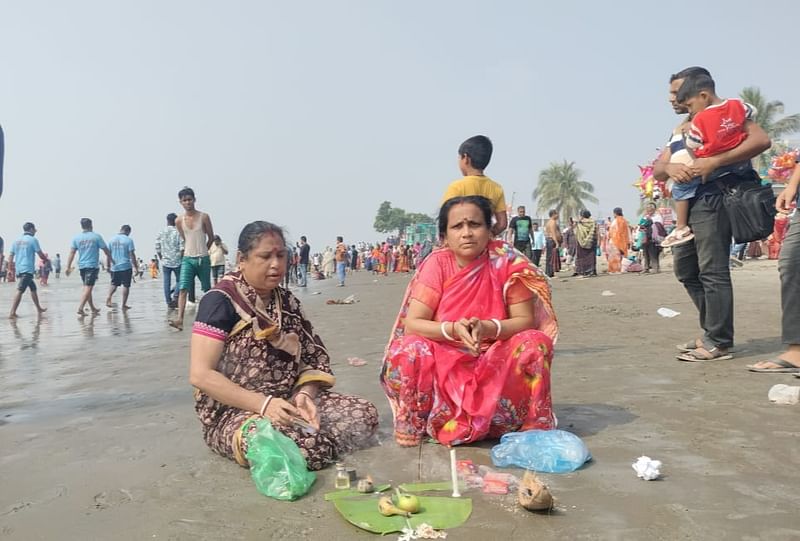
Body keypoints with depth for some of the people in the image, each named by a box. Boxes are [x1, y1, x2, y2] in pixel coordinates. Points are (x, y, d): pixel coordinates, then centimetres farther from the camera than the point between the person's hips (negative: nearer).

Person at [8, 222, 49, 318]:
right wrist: (47, 259, 17)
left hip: (19, 270, 8)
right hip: (27, 269, -8)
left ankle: (39, 309, 27)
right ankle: (12, 313, -17)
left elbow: (10, 259, 10)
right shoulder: (33, 240, -5)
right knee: (20, 291, -12)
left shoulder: (16, 241, 13)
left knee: (33, 288, 19)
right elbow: (41, 255, -2)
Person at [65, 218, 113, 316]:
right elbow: (106, 250, 2)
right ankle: (80, 308, -18)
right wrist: (110, 259, 19)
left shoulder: (76, 237, 4)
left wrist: (68, 267, 2)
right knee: (88, 287, -7)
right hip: (93, 266, -5)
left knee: (87, 287, 15)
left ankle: (93, 309, 24)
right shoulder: (96, 237, -4)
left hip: (81, 266, 5)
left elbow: (71, 253, 1)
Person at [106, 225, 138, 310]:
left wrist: (108, 266, 18)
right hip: (126, 267, -4)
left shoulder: (112, 239, 7)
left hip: (114, 267, 4)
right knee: (126, 286, 3)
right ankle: (124, 305, 3)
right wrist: (135, 266, -4)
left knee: (114, 284, 19)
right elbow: (132, 254, -10)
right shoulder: (128, 240, -7)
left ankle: (108, 298, -3)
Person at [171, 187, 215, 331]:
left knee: (207, 290, 11)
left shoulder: (204, 217, -4)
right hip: (187, 259, 1)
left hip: (203, 259, -1)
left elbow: (211, 238, 7)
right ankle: (179, 319, -23)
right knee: (183, 289, -14)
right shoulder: (179, 221, 2)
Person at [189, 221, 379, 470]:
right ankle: (321, 445, -7)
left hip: (289, 402, 6)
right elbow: (200, 374, -18)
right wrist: (263, 404, -25)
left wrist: (305, 395, -14)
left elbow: (312, 357, 8)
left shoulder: (287, 301, 9)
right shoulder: (221, 300, -11)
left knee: (365, 414, -11)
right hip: (233, 411, -6)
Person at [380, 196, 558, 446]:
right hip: (444, 363, 0)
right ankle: (413, 428, -2)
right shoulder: (437, 264, -10)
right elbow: (411, 324, -13)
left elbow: (525, 320, -10)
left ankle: (535, 428, -3)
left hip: (496, 361, 1)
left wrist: (488, 328, -29)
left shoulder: (505, 260, -10)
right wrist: (453, 329, -31)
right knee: (405, 350, -28)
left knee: (535, 342, -26)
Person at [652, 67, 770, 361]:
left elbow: (761, 139, -16)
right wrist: (669, 167, -11)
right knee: (685, 268, 13)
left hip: (713, 201, -9)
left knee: (712, 271, -8)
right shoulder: (679, 129, 21)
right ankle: (712, 331, 23)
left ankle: (718, 343, -1)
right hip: (688, 204, 9)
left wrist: (714, 162, -25)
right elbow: (657, 170, 13)